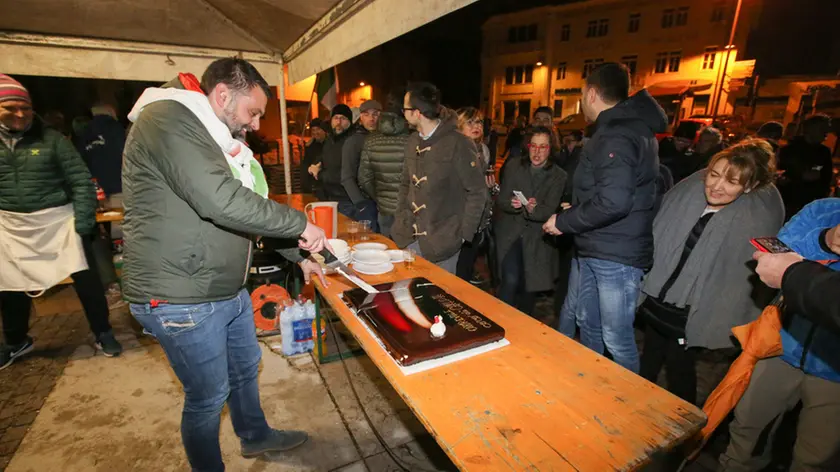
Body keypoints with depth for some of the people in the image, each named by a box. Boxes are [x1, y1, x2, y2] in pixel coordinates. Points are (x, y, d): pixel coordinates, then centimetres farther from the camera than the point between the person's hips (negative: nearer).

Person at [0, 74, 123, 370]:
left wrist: (83, 222, -15)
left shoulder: (52, 140, -4)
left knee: (86, 278, -1)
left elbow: (81, 181, -7)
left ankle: (102, 333, 16)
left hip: (59, 220, -3)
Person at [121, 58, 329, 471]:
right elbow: (221, 201, -32)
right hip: (184, 300, -10)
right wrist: (300, 225, -21)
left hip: (230, 291, 10)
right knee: (208, 397, 9)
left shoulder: (216, 137, 13)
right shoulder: (168, 119, -18)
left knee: (245, 368, 25)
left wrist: (297, 256, 11)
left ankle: (255, 436, 49)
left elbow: (246, 209, 16)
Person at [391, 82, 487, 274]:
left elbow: (477, 192, -10)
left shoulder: (458, 144, -13)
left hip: (442, 239, -6)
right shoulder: (413, 141, 8)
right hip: (410, 237, 6)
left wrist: (463, 233, -11)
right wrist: (401, 218, 7)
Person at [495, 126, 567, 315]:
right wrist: (512, 204, -26)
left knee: (528, 286, 11)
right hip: (510, 233, 0)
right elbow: (501, 201, -3)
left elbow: (549, 211, -12)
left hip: (537, 238, 1)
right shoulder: (514, 168, 1)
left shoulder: (559, 176, -4)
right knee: (511, 280, -16)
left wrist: (533, 209, -34)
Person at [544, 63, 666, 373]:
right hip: (592, 249, 11)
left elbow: (613, 202, -29)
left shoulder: (616, 137, -18)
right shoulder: (624, 128, 15)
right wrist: (574, 210, 16)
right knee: (585, 322, 21)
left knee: (616, 338, 1)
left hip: (616, 256, -11)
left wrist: (564, 222, -17)